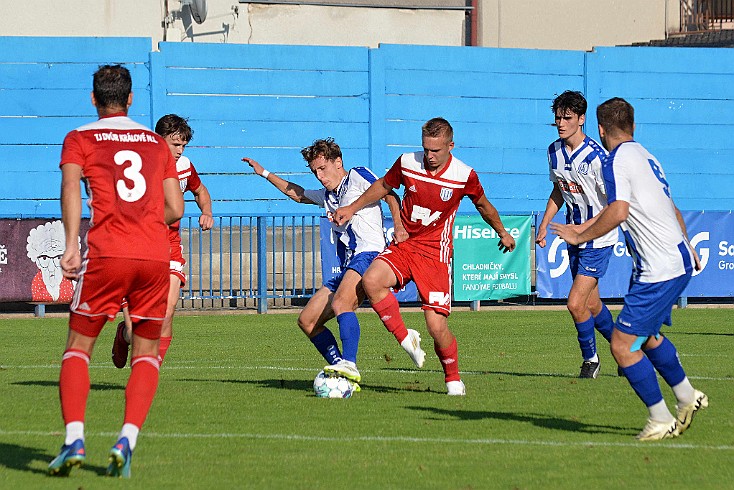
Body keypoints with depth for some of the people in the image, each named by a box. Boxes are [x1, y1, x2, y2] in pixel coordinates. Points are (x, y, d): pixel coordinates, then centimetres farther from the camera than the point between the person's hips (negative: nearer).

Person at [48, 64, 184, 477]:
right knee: (147, 354, 11)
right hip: (155, 256, 2)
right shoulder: (156, 143, 18)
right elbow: (176, 208, 14)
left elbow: (71, 185, -10)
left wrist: (72, 244, -17)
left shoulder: (80, 140, 9)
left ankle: (74, 438, -11)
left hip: (106, 256, -2)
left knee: (79, 347, 7)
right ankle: (127, 439, -7)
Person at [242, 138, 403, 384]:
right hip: (347, 267, 10)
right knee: (307, 321, 5)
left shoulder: (357, 176, 4)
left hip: (368, 254, -10)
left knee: (340, 304, -34)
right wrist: (264, 174, 47)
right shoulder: (327, 195, 28)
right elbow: (297, 193, 45)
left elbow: (390, 196, -7)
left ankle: (349, 365, -48)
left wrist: (398, 227, -23)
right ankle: (345, 378, -2)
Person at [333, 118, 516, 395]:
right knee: (371, 281, -29)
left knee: (437, 326, -12)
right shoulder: (407, 163, -4)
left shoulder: (464, 175, -7)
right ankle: (405, 338, -8)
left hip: (435, 253, -2)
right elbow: (384, 186, 18)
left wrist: (502, 232, 29)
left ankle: (453, 379, 14)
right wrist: (352, 208, 14)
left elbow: (483, 205, 14)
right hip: (403, 246, 2)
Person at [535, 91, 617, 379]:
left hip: (598, 238, -7)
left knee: (576, 304, -12)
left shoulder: (596, 156, -21)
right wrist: (544, 224, 11)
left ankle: (590, 358, 9)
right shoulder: (554, 152, 2)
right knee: (591, 305, 14)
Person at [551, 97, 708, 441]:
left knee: (622, 345, -6)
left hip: (659, 271, -10)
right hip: (679, 261, 10)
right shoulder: (646, 157, 16)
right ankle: (687, 397, 38)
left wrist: (580, 237, -17)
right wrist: (687, 246, 42)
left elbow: (618, 211, -28)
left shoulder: (618, 160, -13)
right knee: (646, 335, 27)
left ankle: (660, 420, 0)